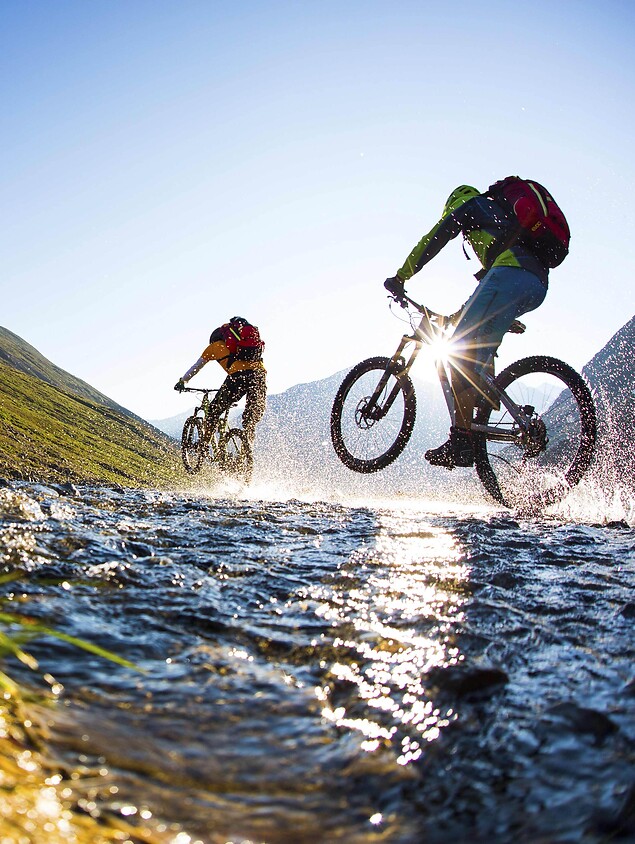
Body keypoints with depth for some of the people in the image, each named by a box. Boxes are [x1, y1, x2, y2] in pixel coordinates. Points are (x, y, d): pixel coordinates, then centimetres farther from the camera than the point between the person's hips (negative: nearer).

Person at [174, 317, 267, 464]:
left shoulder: (214, 346, 23)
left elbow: (195, 368, 32)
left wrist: (182, 381, 48)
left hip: (239, 375, -4)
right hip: (260, 373, 4)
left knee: (214, 410, 16)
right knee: (251, 421, 15)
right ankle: (248, 453, 7)